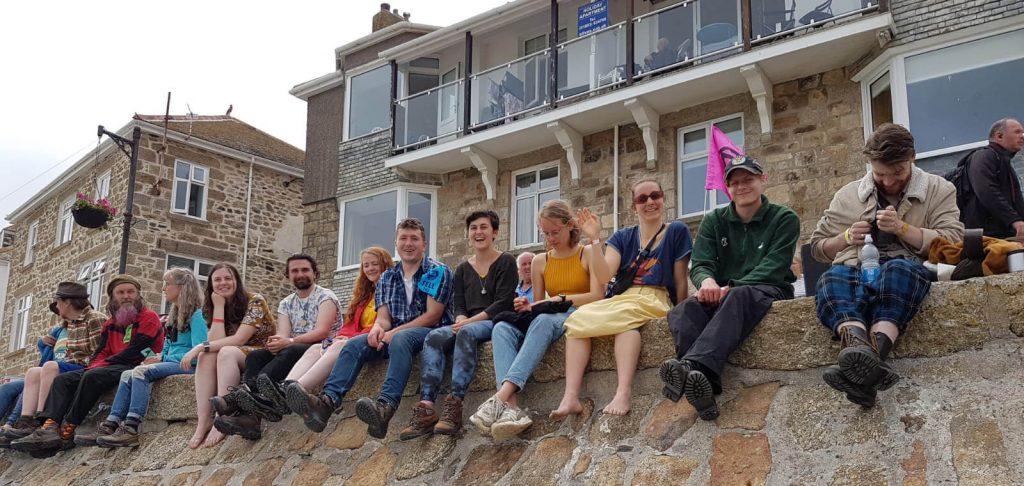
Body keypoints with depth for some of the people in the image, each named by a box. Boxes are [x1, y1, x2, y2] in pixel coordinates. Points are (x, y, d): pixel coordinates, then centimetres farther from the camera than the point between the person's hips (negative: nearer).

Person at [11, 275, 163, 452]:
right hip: (110, 367, 8)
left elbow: (133, 352, -13)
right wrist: (94, 366, -11)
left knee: (93, 376, -32)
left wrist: (98, 366, -12)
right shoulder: (110, 324, 20)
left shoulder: (149, 318, -4)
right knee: (62, 379, -6)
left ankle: (67, 431, -28)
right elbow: (102, 352, 13)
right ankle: (50, 428, -28)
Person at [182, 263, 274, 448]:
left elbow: (239, 339, -21)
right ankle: (204, 420, -31)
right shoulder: (213, 308, 6)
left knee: (226, 352, -32)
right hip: (232, 360, 5)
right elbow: (216, 343, -10)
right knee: (207, 355, -24)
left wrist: (200, 347, -24)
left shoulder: (255, 301, -11)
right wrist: (219, 307, -14)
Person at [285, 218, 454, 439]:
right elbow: (383, 317, 9)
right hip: (395, 336, 6)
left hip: (432, 332, -6)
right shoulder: (387, 278, 17)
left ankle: (385, 407, -60)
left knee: (400, 339, -38)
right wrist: (378, 328, -18)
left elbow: (433, 316, -9)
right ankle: (327, 401, -43)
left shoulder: (438, 271, 0)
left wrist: (392, 333, -17)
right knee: (355, 344, -19)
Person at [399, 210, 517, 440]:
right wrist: (461, 319, -13)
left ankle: (454, 406, -45)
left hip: (497, 323, -5)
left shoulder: (506, 262, 3)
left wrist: (469, 321, -17)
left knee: (466, 333, -37)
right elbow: (458, 305, 11)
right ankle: (425, 408, -38)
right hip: (467, 324, 5)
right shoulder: (462, 269, 19)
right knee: (434, 337, -25)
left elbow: (503, 303, -8)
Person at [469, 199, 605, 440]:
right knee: (501, 328, -26)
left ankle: (501, 397, -53)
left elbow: (597, 296, -7)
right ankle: (512, 407, -49)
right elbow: (539, 305, 16)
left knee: (543, 320, -39)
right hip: (546, 319, 5)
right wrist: (527, 307, -6)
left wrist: (560, 299, -13)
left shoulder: (588, 253, 5)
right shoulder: (540, 261, 18)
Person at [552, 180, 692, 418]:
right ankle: (570, 397, -36)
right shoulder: (623, 237, 15)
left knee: (626, 316, -38)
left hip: (657, 302, -4)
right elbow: (604, 276, 1)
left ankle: (624, 393, -50)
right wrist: (595, 240, -9)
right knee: (578, 318, -25)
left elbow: (680, 281, 3)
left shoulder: (677, 231, 5)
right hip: (621, 299, 4)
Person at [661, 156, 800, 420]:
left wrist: (731, 288, -25)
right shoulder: (714, 220, 15)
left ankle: (692, 367, -64)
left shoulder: (784, 219, 5)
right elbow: (700, 264, 2)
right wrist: (707, 281, -25)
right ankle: (704, 384, -57)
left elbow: (773, 267, -9)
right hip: (723, 296, 4)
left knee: (739, 297, -41)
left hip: (768, 290, -3)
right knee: (684, 311, -32)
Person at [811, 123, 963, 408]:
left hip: (905, 269, -2)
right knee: (831, 279, -36)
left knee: (900, 269, -40)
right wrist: (846, 237, 1)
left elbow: (953, 243, 0)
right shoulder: (849, 195, 20)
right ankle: (860, 350, -66)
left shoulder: (939, 190, 13)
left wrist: (902, 228, -10)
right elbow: (818, 247, 22)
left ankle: (867, 358, -64)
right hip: (855, 272, 2)